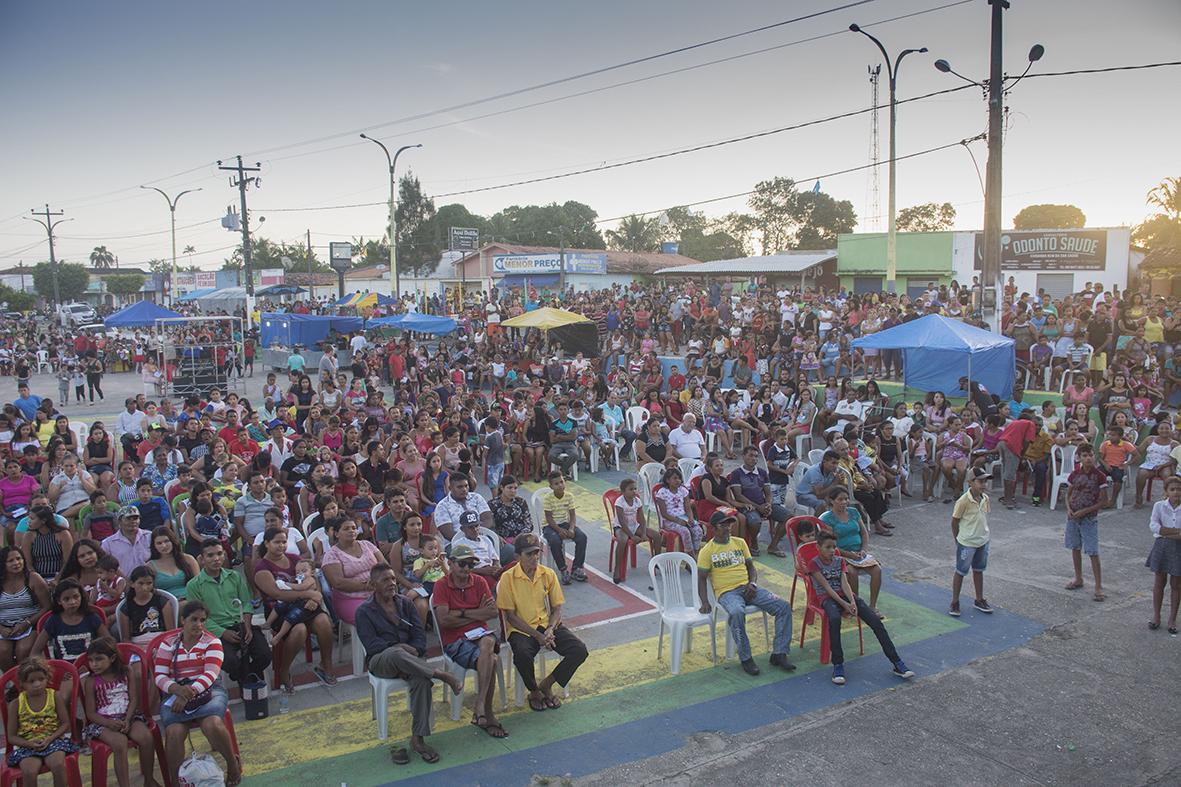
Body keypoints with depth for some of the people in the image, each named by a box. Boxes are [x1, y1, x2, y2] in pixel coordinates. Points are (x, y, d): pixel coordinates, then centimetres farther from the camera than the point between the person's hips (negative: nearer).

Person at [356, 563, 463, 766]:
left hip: (409, 657, 3)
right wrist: (399, 648, -20)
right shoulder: (364, 611, 3)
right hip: (380, 661, -3)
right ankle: (443, 675, -34)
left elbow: (420, 635, 7)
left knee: (422, 679, -31)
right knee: (396, 653, -41)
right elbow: (372, 644, -9)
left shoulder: (406, 603, 14)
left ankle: (418, 738, -25)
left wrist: (414, 650, -14)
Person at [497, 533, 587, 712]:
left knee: (579, 650, -19)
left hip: (548, 625, 4)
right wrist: (537, 635, -16)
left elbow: (557, 609, 5)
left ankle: (547, 684, 4)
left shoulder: (548, 574, 2)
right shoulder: (508, 578, -8)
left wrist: (550, 630, -15)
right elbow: (510, 616, -8)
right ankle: (534, 691, -3)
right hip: (521, 629, -3)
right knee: (522, 655, -36)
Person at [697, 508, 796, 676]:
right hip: (726, 592, -5)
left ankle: (779, 654, -9)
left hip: (747, 588, 5)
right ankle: (746, 658, -22)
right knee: (737, 612, -40)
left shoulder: (740, 543, 15)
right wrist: (705, 602, -14)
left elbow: (751, 568, 19)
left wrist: (752, 583, -3)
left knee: (784, 606, -15)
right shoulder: (707, 551, 2)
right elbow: (701, 579, 1)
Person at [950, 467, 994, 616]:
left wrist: (982, 533, 10)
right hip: (966, 543, -6)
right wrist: (958, 539, -3)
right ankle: (954, 602, 18)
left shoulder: (985, 499, -4)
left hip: (983, 541, 6)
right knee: (961, 572, 7)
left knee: (978, 570, 20)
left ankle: (979, 600, 34)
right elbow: (954, 522, -13)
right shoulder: (963, 501, -23)